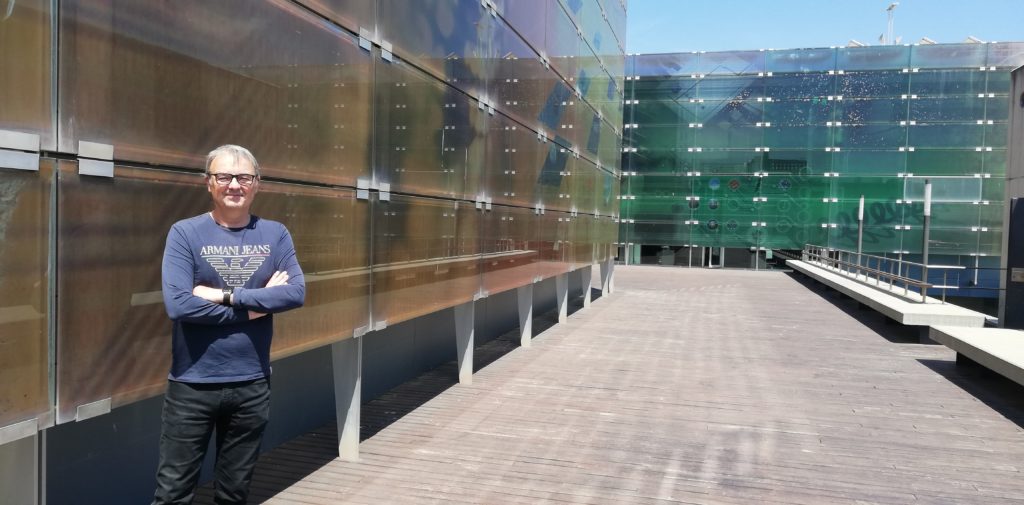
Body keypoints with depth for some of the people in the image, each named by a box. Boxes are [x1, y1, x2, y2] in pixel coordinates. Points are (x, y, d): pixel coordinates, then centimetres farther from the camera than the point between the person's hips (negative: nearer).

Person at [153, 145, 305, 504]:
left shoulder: (275, 235, 3)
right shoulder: (185, 233, -6)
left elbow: (296, 293, -10)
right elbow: (178, 304, -18)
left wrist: (226, 295, -17)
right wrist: (258, 303, -13)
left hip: (253, 384, 3)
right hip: (193, 385, -2)